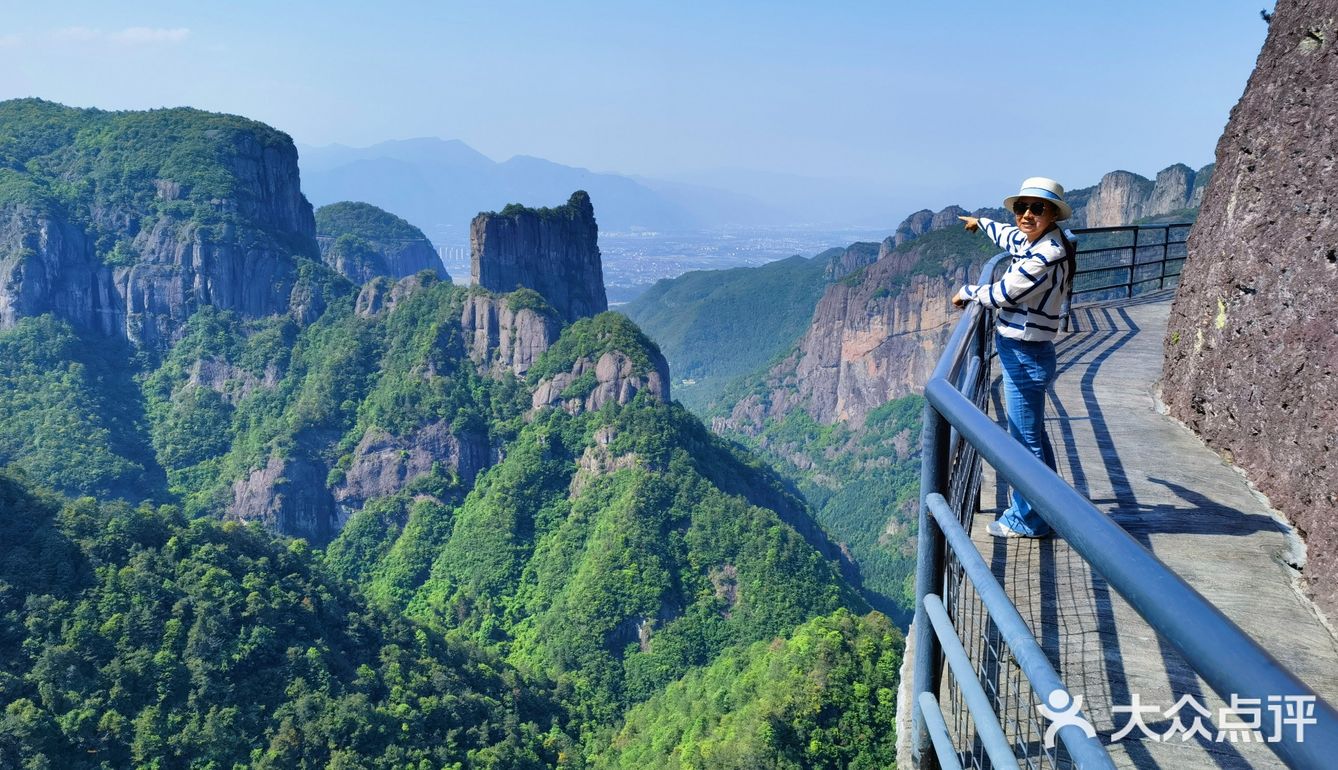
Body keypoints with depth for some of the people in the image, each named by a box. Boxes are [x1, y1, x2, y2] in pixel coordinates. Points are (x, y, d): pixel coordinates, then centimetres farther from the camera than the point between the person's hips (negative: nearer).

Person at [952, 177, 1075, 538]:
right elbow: (1010, 236, 30)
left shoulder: (1047, 256, -23)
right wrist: (980, 222, 46)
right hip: (1022, 354, 10)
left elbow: (1001, 294, -18)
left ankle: (1027, 520, 13)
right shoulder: (1033, 242, 6)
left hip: (1026, 358, -10)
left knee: (1025, 439, 1)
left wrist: (966, 292, 1)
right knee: (1033, 434, 23)